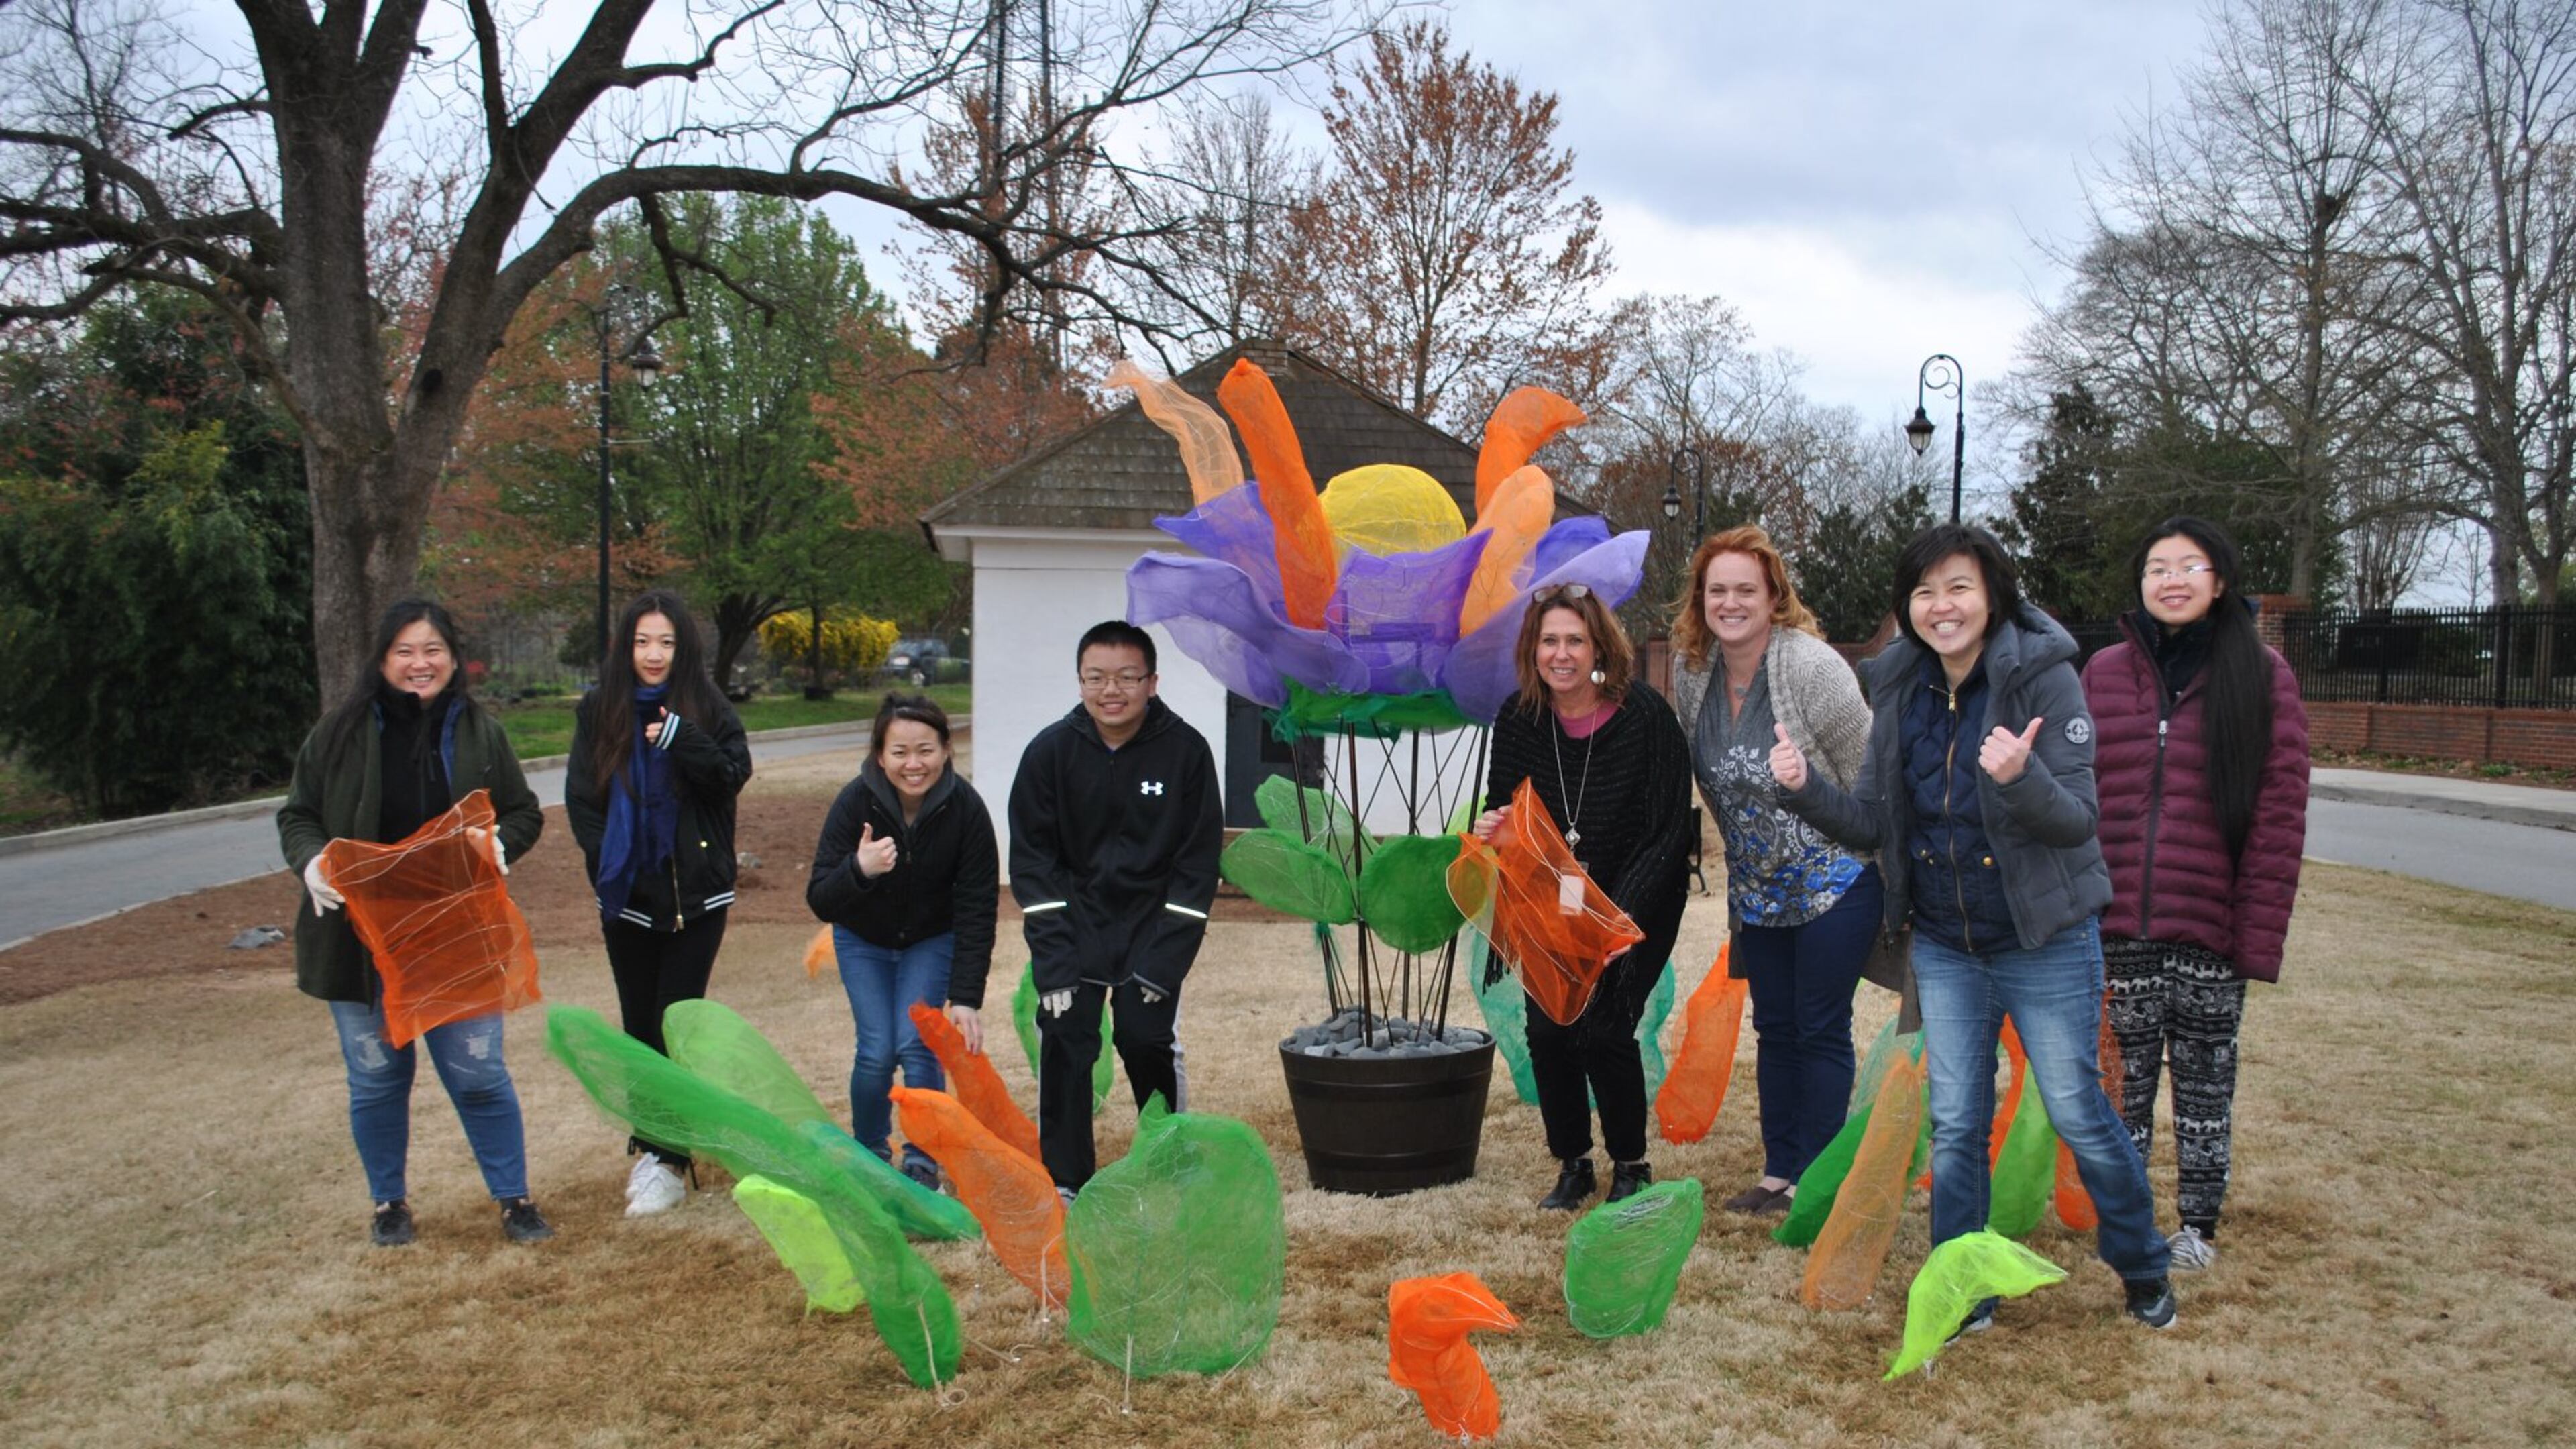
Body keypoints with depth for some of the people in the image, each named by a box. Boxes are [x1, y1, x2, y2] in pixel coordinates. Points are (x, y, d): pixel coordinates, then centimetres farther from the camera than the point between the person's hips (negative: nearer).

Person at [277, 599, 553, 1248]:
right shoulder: (341, 733, -3)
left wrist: (499, 844, -15)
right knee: (376, 1081, 11)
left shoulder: (479, 733, 0)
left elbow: (526, 814, 8)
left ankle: (514, 1198, 18)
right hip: (363, 941, 0)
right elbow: (296, 816, 4)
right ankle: (389, 1203, 29)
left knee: (479, 1074, 3)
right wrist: (313, 862, -17)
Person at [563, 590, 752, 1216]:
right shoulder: (598, 712, 3)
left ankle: (668, 1161, -2)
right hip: (628, 898, 2)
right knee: (640, 1025, 10)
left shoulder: (707, 709, -2)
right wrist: (609, 863, -7)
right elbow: (580, 797, 4)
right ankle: (649, 1146, 22)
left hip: (696, 895, -2)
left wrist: (682, 738, -25)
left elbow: (734, 776, -12)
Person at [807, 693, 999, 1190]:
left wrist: (966, 999, -28)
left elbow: (976, 911, -23)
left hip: (932, 941, 0)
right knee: (877, 1050, -8)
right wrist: (858, 870, -49)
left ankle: (922, 1163, 7)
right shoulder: (855, 803, -28)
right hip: (863, 941, 0)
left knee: (916, 1044, -12)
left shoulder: (965, 808, -27)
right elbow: (820, 902, -28)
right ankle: (868, 1156, 17)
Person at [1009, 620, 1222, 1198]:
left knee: (1145, 1036, -9)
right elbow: (1031, 857, -5)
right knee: (1065, 1037, -9)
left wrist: (1162, 961, -14)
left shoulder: (1186, 749, -12)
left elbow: (1198, 861, -8)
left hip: (1152, 918, -1)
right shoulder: (1052, 750, -9)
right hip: (1074, 918, 1)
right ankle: (1063, 1180, 4)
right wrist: (1054, 962, -13)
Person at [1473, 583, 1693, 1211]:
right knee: (1547, 1027, -7)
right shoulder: (1518, 721, -7)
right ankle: (1572, 1165, 15)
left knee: (1603, 1027, -13)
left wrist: (1622, 918, -26)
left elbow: (1667, 833, -17)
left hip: (1638, 904, -3)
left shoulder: (1644, 716, -18)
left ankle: (1631, 1166, 10)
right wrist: (1490, 831, -20)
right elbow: (1501, 817, 5)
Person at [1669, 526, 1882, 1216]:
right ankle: (1779, 1170, 23)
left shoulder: (1810, 666, -21)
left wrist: (1895, 873, -9)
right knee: (1774, 1027, 13)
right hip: (1758, 889, 6)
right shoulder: (1692, 669, -2)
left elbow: (1869, 775, -14)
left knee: (1821, 1029, 0)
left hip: (1833, 881, -6)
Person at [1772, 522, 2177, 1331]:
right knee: (1954, 1125, 9)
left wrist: (2022, 779, -39)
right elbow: (1873, 825, 1)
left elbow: (2078, 821, -18)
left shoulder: (2044, 677, -14)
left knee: (2077, 1113, 6)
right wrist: (1804, 788, -17)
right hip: (1944, 946, 4)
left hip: (2045, 940, -4)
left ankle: (2142, 1266, 31)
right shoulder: (1900, 689, 0)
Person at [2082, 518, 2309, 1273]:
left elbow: (2280, 813, -4)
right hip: (2118, 924, 2)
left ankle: (2199, 1225, 25)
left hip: (2209, 925, -2)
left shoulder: (2262, 675, -1)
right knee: (2124, 1076, 10)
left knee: (2204, 1080, 10)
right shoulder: (2104, 671, 7)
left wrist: (2259, 932, -10)